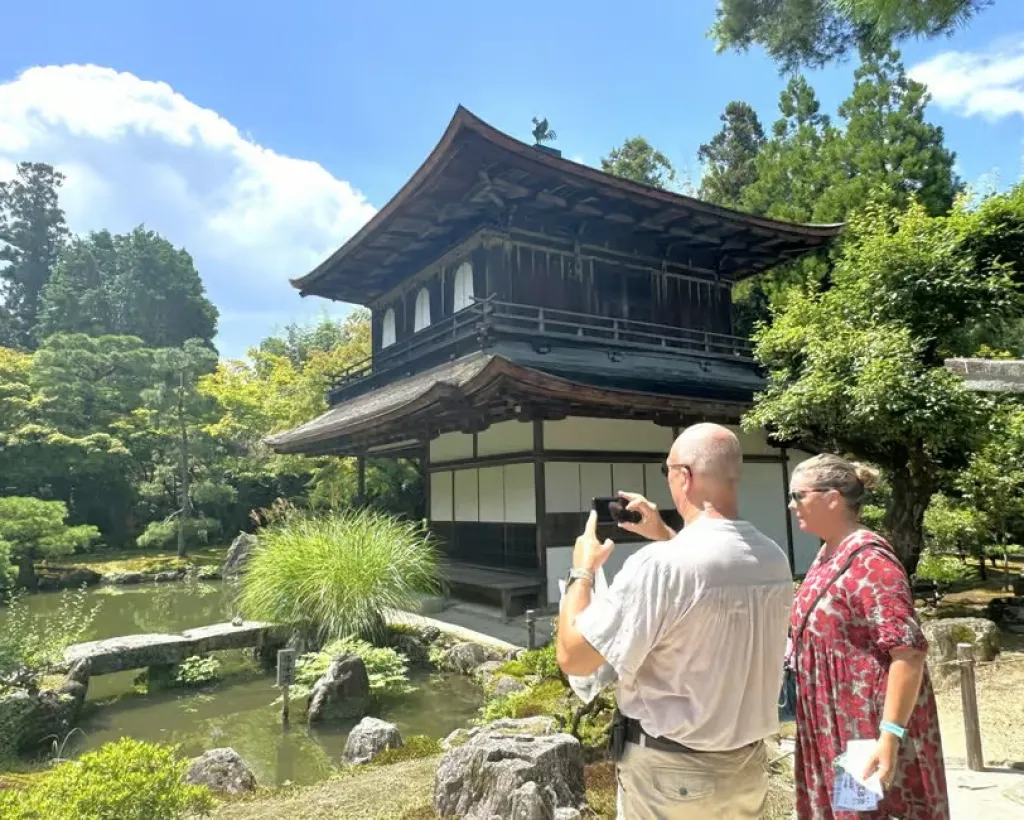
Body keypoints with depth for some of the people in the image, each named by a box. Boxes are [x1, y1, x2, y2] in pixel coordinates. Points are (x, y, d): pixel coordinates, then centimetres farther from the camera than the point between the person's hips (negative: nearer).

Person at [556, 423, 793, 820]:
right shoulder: (775, 559, -6)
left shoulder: (659, 565, -27)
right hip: (748, 765, 6)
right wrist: (666, 536, 16)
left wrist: (582, 571, -6)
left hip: (670, 772, -5)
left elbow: (573, 657, -19)